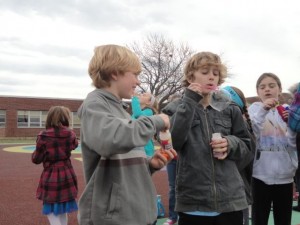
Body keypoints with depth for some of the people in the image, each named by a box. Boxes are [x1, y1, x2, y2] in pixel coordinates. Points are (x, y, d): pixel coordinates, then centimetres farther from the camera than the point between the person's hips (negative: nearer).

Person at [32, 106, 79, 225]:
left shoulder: (43, 136, -14)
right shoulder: (70, 134, -4)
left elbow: (36, 159, -4)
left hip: (51, 177, -4)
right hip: (67, 176, 4)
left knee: (51, 211, 7)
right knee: (63, 209, 19)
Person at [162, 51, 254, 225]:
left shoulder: (229, 109, 6)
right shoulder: (176, 108, 1)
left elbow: (247, 147, 11)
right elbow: (172, 142, -17)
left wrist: (231, 144, -11)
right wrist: (189, 101, -14)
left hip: (230, 199, 3)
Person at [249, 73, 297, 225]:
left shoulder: (288, 111, 5)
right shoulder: (255, 108, 0)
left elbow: (294, 143, 3)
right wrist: (263, 110, -28)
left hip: (285, 176, 3)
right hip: (261, 176, -2)